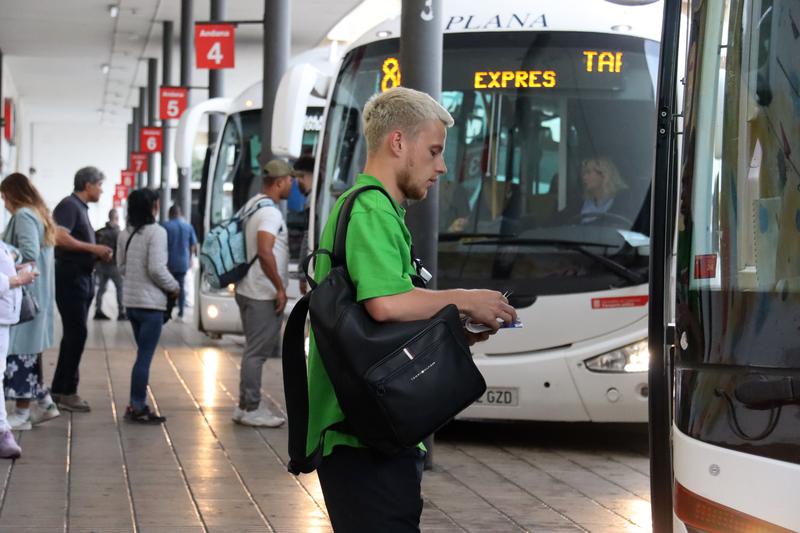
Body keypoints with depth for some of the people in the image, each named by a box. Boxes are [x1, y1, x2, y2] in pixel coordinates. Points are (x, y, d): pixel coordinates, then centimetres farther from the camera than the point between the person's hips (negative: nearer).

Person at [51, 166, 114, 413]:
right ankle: (67, 393, -4)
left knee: (73, 335, 13)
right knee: (76, 334, -9)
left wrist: (98, 253, 8)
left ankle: (59, 389, 19)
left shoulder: (81, 208, 18)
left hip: (81, 277, 10)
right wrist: (93, 248, -21)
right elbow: (60, 238, -25)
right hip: (70, 277, -10)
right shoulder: (69, 206, -12)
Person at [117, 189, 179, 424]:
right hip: (151, 303, -8)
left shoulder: (125, 234, 7)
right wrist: (174, 287, -5)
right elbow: (157, 269, -19)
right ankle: (137, 408, -1)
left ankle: (138, 404, 19)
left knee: (143, 354, 17)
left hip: (131, 301, 8)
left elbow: (121, 265, 13)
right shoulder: (156, 232, -15)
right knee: (145, 357, -3)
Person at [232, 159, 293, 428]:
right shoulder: (269, 212, -17)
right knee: (257, 352, -5)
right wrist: (280, 288, -19)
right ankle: (250, 409, 0)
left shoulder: (252, 205, 14)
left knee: (255, 350, 15)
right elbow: (265, 253, -28)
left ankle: (248, 405, 20)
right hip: (263, 294, -10)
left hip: (249, 290, 10)